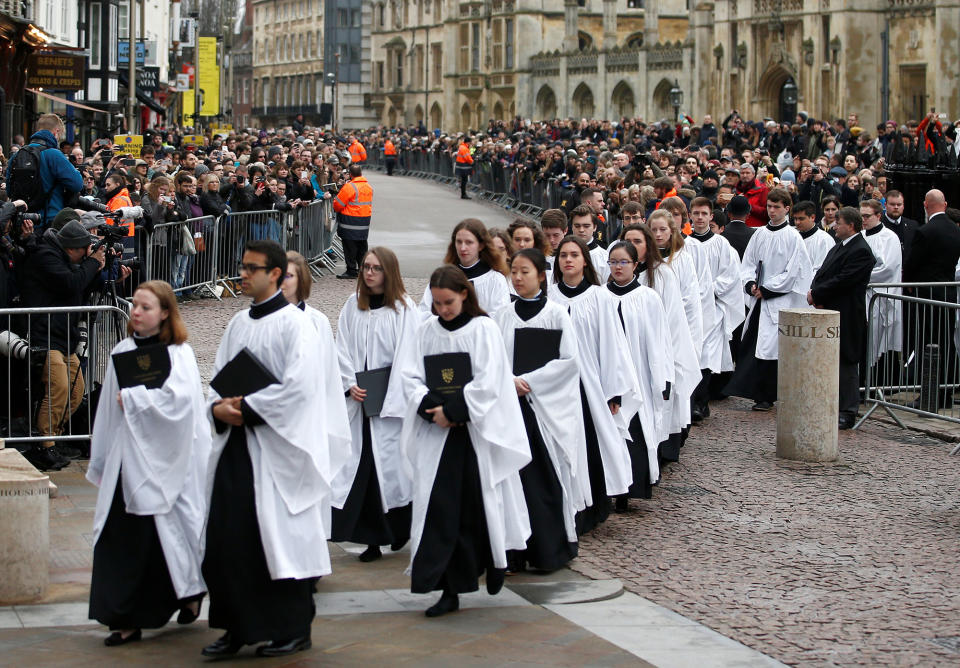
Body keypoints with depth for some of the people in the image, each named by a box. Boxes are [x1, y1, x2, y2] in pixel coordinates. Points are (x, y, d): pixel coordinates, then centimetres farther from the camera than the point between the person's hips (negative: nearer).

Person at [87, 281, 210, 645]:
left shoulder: (178, 354, -5)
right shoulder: (123, 351, 10)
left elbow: (177, 398, -21)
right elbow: (109, 408, 16)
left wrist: (131, 399, -14)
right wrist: (102, 459, 18)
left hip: (163, 462, -5)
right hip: (127, 459, 5)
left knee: (165, 532, 2)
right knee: (122, 539, 0)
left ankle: (191, 592, 28)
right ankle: (127, 619, 4)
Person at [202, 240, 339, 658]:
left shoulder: (293, 324, -8)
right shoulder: (239, 323, 14)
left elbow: (299, 385, -18)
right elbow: (219, 374, 17)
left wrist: (247, 409, -15)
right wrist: (219, 407, -4)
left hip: (276, 448, -7)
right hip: (235, 444, 7)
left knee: (278, 540, -2)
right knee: (226, 538, 5)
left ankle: (293, 631, 11)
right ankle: (237, 628, 15)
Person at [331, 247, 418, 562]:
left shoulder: (403, 308, -5)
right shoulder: (353, 306, 9)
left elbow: (406, 356, -8)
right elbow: (343, 349, 10)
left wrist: (391, 397, -13)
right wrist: (350, 384, -4)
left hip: (391, 400, -4)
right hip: (358, 399, 4)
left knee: (391, 462, -2)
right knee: (361, 465, 0)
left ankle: (401, 529, 17)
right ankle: (373, 538, 5)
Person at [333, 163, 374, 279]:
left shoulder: (349, 187, -16)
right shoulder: (368, 186, 7)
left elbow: (338, 204, -10)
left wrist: (336, 209, 9)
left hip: (351, 221, -7)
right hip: (365, 220, 7)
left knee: (350, 247, -1)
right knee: (362, 246, 15)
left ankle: (351, 271, 0)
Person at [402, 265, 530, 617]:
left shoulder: (483, 329, -4)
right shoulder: (427, 331, 7)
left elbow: (487, 383, -11)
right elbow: (412, 378, 4)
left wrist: (453, 410, -15)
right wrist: (431, 408, -14)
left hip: (477, 432, -3)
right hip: (437, 433, 3)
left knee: (479, 504, 4)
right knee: (440, 508, -3)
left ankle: (495, 561, 32)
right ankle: (449, 590, 1)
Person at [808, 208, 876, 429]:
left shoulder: (860, 251, -15)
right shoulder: (840, 246, 15)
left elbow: (843, 281, -21)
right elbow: (823, 273, 14)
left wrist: (816, 295, -14)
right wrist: (815, 292, -5)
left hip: (846, 318, -9)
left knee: (846, 364, -3)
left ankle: (847, 413, 2)